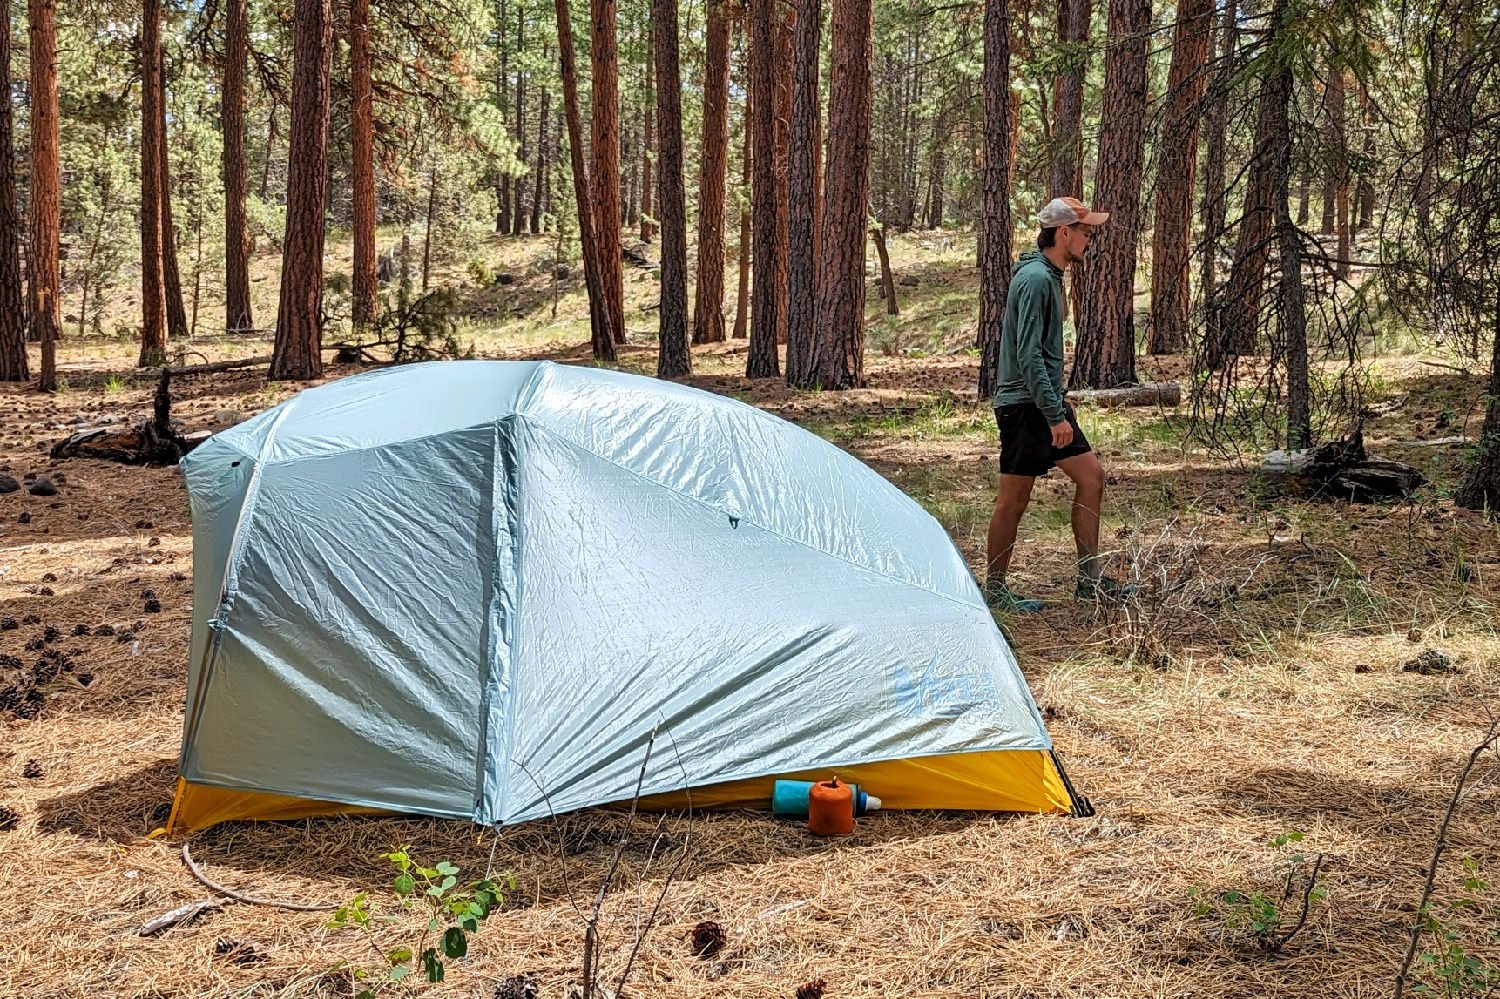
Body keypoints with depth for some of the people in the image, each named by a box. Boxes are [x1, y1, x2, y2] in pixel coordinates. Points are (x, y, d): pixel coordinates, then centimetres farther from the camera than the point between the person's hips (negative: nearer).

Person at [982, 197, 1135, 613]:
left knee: (1091, 477, 9)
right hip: (1024, 406, -10)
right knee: (1014, 498, -1)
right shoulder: (1034, 278, -17)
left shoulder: (1049, 275, 15)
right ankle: (994, 588, 10)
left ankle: (1090, 578, 16)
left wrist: (1059, 401, 25)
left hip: (1046, 404, 10)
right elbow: (1028, 355, -23)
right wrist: (1056, 416, -24)